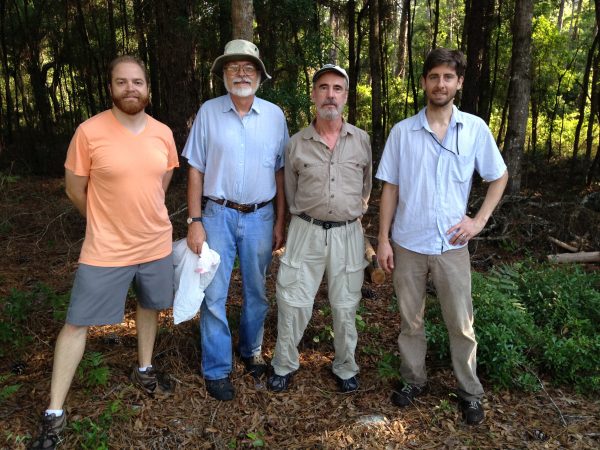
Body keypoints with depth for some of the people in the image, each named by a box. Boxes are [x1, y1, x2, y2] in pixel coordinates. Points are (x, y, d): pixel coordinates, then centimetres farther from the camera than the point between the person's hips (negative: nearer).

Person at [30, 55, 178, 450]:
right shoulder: (89, 132, -15)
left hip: (157, 244, 4)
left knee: (150, 306, 21)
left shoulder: (163, 133, -3)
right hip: (105, 250, -4)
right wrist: (110, 222, 7)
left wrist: (144, 217, 14)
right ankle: (55, 413, 17)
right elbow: (75, 189, -5)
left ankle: (144, 369, 46)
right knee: (77, 324, 3)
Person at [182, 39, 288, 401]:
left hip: (260, 216, 2)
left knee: (257, 292, 14)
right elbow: (196, 170, 0)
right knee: (214, 295, 2)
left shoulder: (274, 115, 1)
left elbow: (280, 172, 5)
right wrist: (194, 221, -5)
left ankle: (251, 350, 37)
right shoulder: (209, 112, -2)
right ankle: (217, 370, 18)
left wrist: (280, 222, 3)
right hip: (218, 214, -1)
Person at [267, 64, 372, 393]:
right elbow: (291, 194, 10)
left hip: (348, 233, 1)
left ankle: (345, 367, 30)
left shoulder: (361, 140, 2)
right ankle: (284, 365, 25)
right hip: (306, 232, 0)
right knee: (292, 302, 4)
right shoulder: (296, 144, -1)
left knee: (345, 306, 11)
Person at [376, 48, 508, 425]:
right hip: (408, 243, 1)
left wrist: (479, 220, -2)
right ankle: (414, 380, 32)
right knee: (411, 320, 13)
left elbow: (499, 176, 10)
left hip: (452, 244, 0)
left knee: (461, 324, 8)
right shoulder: (402, 131, -1)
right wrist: (383, 239, -2)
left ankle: (471, 392, 27)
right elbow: (390, 188, 1)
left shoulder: (476, 129, -1)